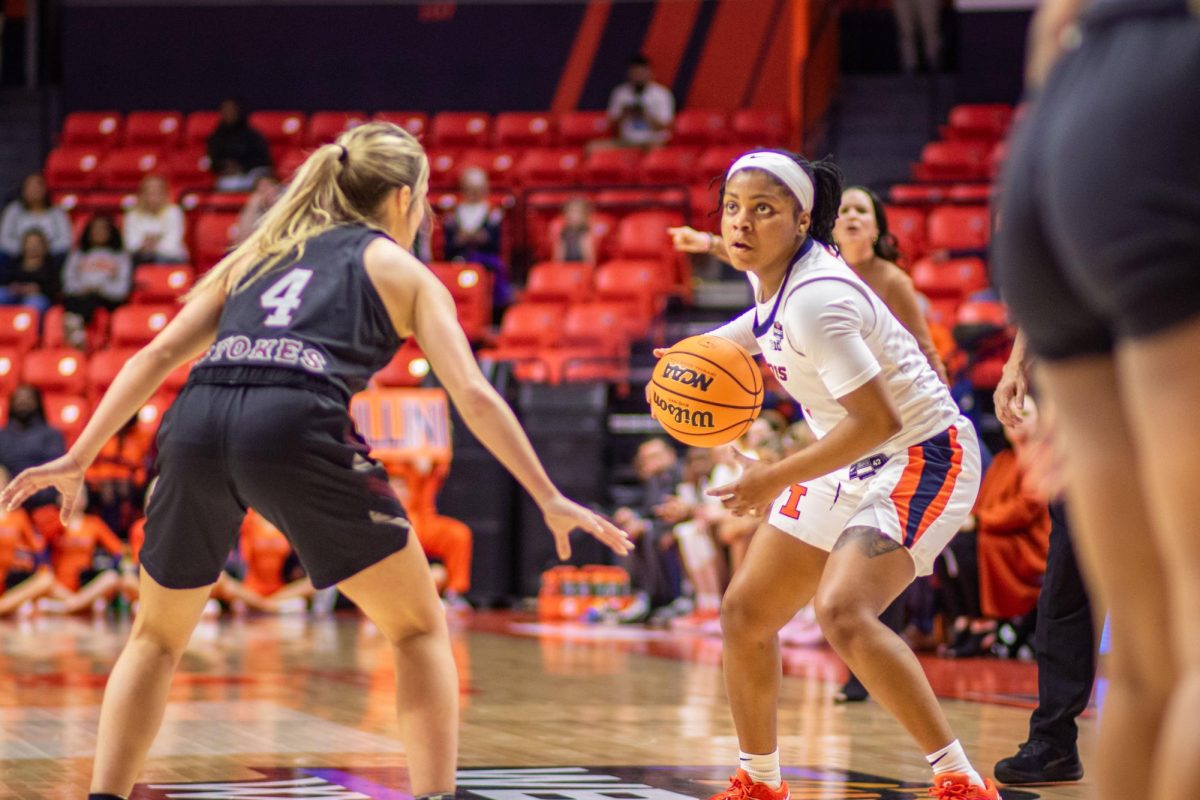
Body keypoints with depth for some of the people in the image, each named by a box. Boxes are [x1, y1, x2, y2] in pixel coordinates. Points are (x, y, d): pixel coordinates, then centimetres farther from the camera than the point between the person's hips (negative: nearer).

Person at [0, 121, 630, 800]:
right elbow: (473, 395, 10)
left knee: (158, 637, 25)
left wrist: (79, 458, 18)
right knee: (420, 628, 14)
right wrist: (549, 499, 13)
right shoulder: (402, 272, 21)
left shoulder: (258, 253, 31)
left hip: (197, 421, 4)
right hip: (298, 426, -4)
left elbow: (162, 352, 20)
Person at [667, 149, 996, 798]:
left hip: (920, 458, -10)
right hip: (851, 463, 10)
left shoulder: (817, 300, -27)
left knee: (842, 613, -30)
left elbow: (878, 420, -30)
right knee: (745, 613, 9)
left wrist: (775, 480, -23)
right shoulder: (773, 275, -1)